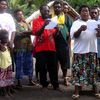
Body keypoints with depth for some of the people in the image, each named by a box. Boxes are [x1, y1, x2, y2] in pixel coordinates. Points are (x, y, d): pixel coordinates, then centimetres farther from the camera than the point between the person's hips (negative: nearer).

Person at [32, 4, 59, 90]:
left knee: (53, 67, 4)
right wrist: (44, 25, -26)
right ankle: (44, 85, 11)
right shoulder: (36, 21, 1)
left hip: (51, 48, 4)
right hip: (40, 48, -4)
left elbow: (54, 34, 15)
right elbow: (36, 33, -13)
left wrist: (57, 29, -7)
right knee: (42, 68, 0)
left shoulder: (51, 21, 16)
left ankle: (55, 85, 9)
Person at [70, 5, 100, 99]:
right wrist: (80, 29, -27)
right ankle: (76, 92, -1)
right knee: (79, 70, -5)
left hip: (92, 50, 3)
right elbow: (73, 35, -7)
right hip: (80, 51, -3)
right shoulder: (76, 23, 4)